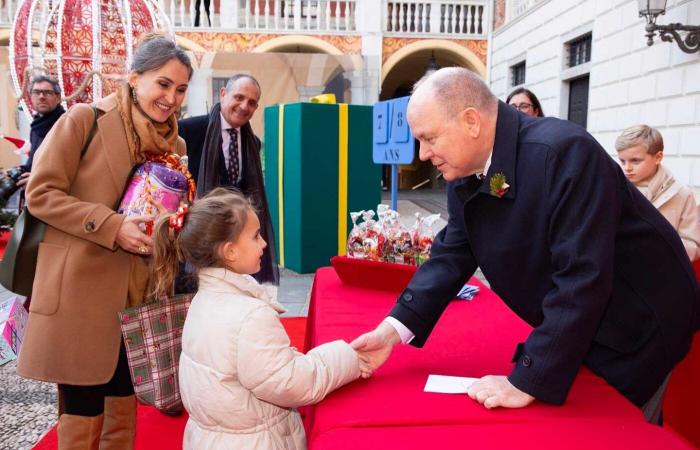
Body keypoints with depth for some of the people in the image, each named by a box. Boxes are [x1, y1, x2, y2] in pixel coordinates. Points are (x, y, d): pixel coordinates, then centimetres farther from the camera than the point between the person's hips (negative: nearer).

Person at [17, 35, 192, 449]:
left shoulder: (174, 143, 9)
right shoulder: (83, 121, -9)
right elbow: (40, 193, -10)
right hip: (81, 290, -5)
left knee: (124, 408, 17)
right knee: (83, 412, 7)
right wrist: (112, 227, -20)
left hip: (137, 293, 6)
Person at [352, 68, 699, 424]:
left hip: (637, 322, -6)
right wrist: (394, 330, -17)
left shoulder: (565, 152, -31)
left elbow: (582, 278, -34)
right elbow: (451, 255, -4)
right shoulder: (464, 170, -6)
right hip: (569, 329, 7)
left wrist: (528, 382, -30)